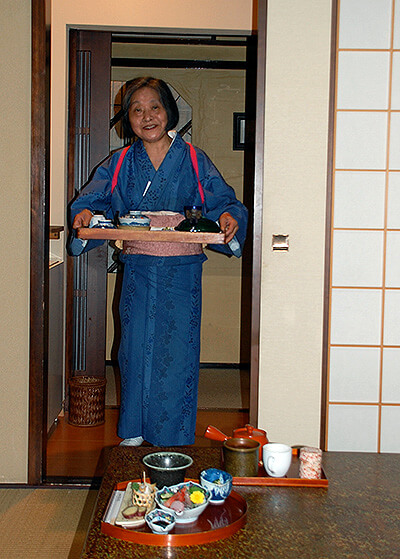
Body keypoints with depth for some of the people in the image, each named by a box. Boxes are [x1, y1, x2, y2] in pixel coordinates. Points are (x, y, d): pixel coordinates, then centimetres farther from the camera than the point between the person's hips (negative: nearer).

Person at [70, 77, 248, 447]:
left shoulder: (194, 161, 3)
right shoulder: (119, 164, 8)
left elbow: (225, 201, 0)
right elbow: (90, 199, 5)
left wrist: (229, 216, -22)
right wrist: (85, 213, -18)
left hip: (181, 274, -1)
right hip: (138, 271, 2)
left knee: (177, 351, 1)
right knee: (136, 348, 7)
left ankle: (173, 442, 17)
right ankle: (132, 433, 25)